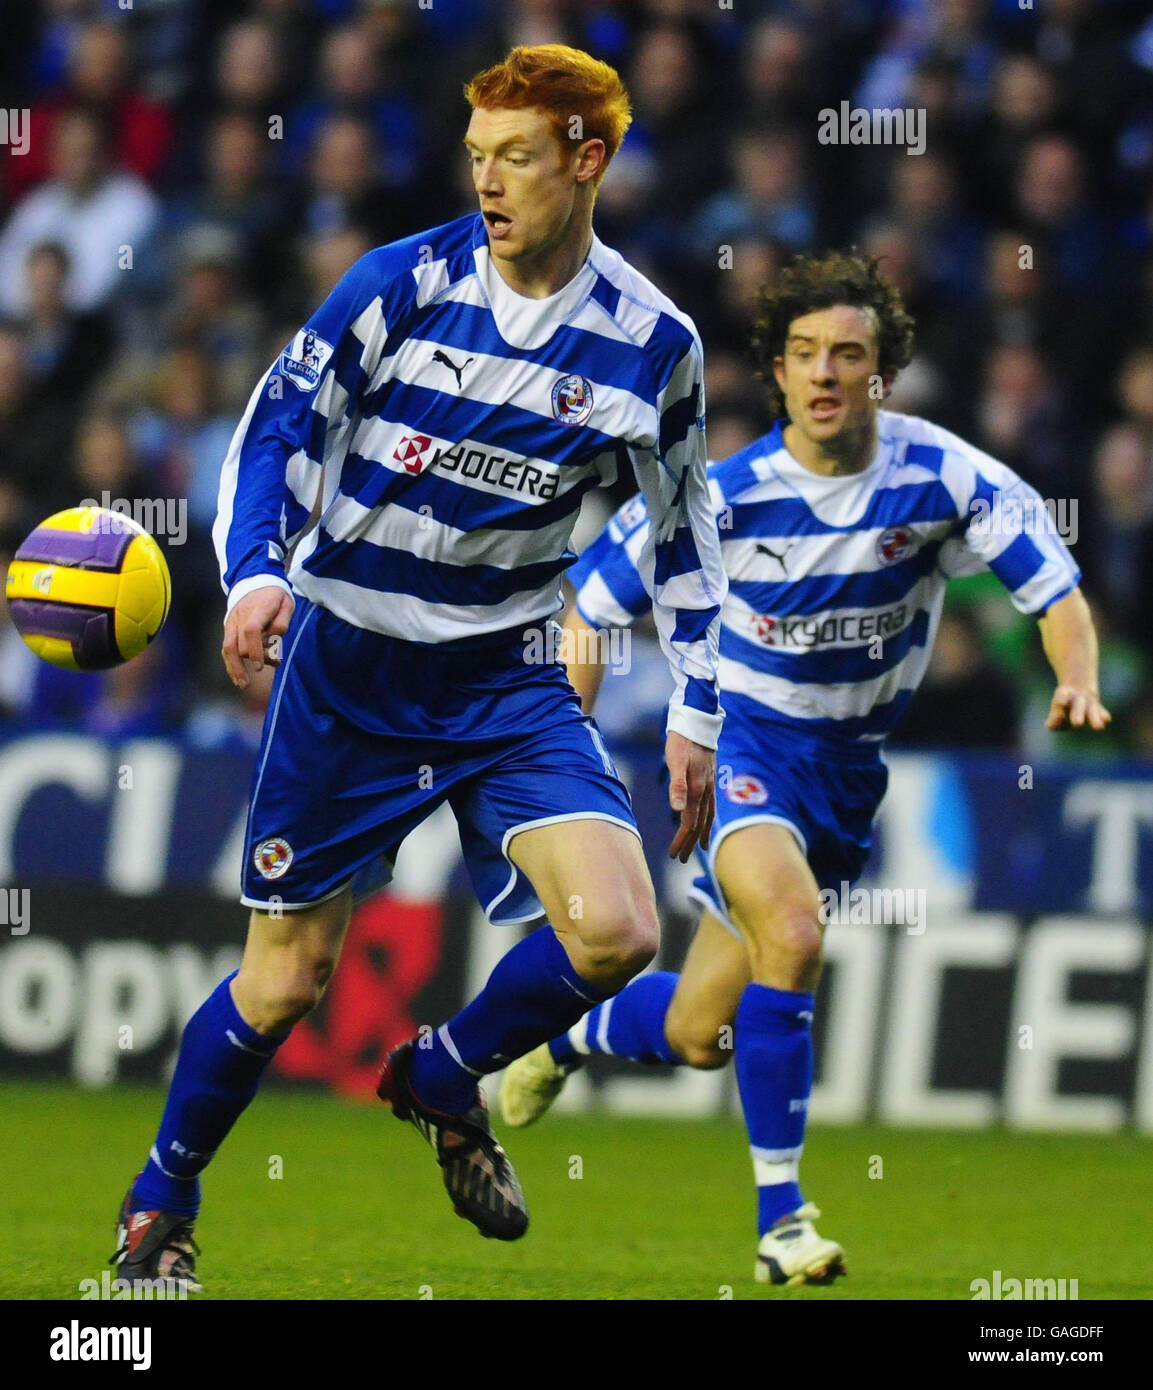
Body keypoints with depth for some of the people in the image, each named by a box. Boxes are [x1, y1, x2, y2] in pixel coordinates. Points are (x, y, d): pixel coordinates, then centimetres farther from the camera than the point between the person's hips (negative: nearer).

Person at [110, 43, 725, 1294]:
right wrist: (257, 572, -27)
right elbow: (277, 427, -10)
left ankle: (442, 1078, 12)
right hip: (346, 673, -2)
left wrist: (696, 713, 9)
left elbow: (683, 531, 10)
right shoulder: (405, 283, -10)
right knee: (288, 977, 2)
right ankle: (161, 1202, 28)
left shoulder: (650, 343, -3)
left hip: (510, 680, 2)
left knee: (615, 931, -19)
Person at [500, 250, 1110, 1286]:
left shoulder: (941, 476, -13)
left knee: (697, 1037, 8)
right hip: (744, 740, -3)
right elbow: (592, 605, -4)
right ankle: (781, 1216, -24)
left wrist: (1079, 682, -32)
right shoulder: (724, 497, -16)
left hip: (850, 768, 3)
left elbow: (1056, 587, -11)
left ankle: (573, 1039, 45)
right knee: (791, 931, -33)